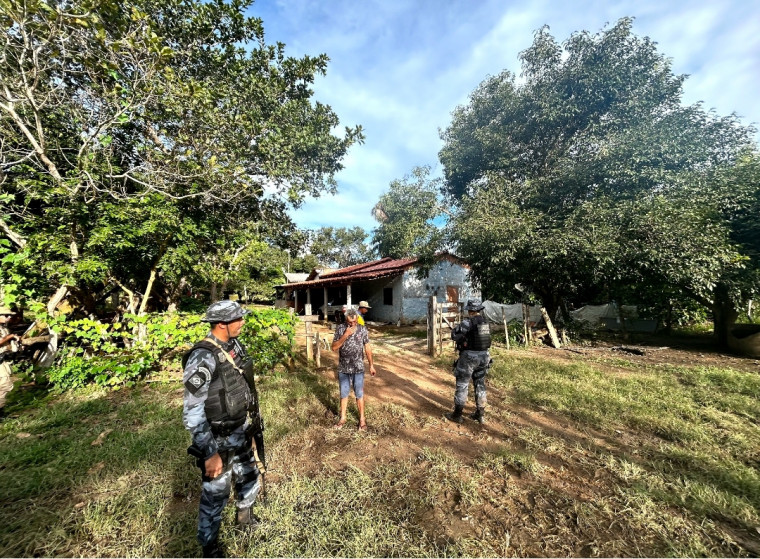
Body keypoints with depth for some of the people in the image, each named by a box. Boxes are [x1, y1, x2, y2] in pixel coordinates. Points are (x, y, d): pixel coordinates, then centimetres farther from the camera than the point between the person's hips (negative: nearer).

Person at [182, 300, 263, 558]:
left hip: (241, 430, 8)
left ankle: (244, 514, 54)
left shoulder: (234, 345, -3)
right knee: (216, 494, 14)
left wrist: (253, 419, 16)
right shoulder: (203, 358, -28)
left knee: (250, 476, 26)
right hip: (219, 439, -7)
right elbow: (192, 414, -25)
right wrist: (210, 454, -22)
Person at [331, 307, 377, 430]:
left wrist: (372, 365, 2)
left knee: (359, 394, 10)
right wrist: (345, 335, -25)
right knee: (344, 394, 15)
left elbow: (367, 348, 1)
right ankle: (342, 418, 33)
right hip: (343, 369, 1)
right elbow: (334, 347, -14)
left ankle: (362, 419, 28)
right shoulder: (340, 328, -9)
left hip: (358, 368, 0)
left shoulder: (363, 329, -8)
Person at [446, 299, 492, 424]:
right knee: (480, 384, 17)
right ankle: (480, 414, 26)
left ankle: (457, 415, 13)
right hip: (483, 356, 7)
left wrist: (459, 326, 4)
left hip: (469, 356, -7)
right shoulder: (486, 322, 5)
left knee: (462, 385, 4)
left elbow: (454, 335, -14)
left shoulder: (467, 322, -17)